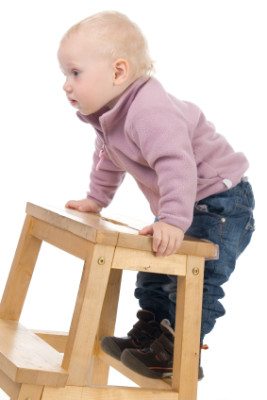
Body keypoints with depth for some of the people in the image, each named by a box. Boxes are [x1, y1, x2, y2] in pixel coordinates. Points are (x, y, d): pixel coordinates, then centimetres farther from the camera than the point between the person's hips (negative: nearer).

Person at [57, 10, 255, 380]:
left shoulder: (150, 112, -33)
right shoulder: (107, 115, 2)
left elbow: (177, 164, -43)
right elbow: (107, 159, 20)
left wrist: (173, 220, -47)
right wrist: (96, 199, 21)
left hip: (220, 200, -10)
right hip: (188, 206, 10)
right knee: (154, 271, 17)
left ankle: (178, 354, 2)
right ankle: (147, 334, 30)